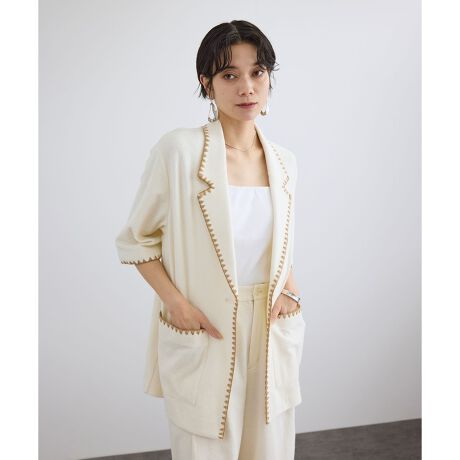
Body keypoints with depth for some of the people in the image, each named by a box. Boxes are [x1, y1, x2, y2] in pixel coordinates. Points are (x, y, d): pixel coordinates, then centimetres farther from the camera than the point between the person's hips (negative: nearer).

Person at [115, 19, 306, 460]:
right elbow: (135, 240, -4)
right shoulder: (178, 150, -13)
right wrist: (176, 303, -16)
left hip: (271, 331, 5)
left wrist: (291, 289, 0)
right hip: (204, 334, -4)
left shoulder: (283, 162, 3)